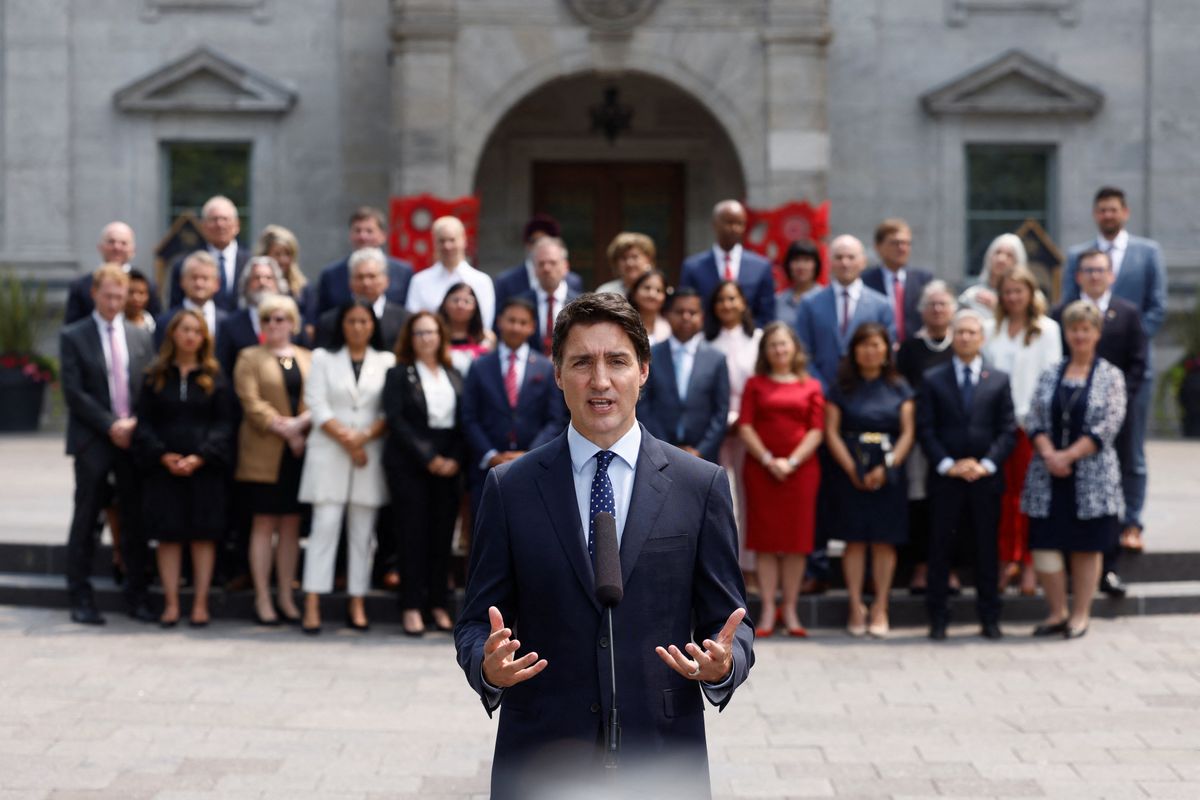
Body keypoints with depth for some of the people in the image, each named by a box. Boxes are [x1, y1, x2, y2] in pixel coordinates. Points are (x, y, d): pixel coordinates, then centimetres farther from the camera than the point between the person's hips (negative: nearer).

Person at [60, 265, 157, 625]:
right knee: (85, 521, 1)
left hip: (134, 438, 3)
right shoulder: (73, 336, 0)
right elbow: (73, 392, -6)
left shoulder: (141, 336, 11)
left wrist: (135, 424, -5)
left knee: (136, 520, 5)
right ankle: (81, 599, 7)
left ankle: (137, 596, 12)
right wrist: (110, 425, -12)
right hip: (93, 441, -3)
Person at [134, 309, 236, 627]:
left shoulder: (214, 377, 6)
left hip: (205, 467, -1)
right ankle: (171, 604, 6)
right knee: (168, 535, 1)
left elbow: (224, 423, 0)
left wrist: (201, 457, -13)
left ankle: (200, 603, 5)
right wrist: (162, 455, -11)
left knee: (203, 535, 0)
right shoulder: (155, 377, 8)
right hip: (164, 467, 1)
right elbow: (143, 422, 4)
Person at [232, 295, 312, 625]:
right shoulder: (250, 358, 4)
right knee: (264, 524, -2)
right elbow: (251, 402, -7)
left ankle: (286, 597, 12)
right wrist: (284, 429, -14)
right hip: (264, 453, -3)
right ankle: (262, 599, 1)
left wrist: (302, 422, -14)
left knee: (291, 524, 6)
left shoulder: (308, 359, 14)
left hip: (301, 453, 3)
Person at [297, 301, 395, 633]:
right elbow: (317, 406, 0)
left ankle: (357, 604, 5)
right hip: (328, 454, -1)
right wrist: (345, 440, -9)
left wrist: (364, 437, -12)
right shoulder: (323, 359, 9)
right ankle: (312, 605, -11)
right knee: (325, 527, -8)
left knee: (362, 530, 2)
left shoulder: (386, 362, 9)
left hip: (370, 454, 1)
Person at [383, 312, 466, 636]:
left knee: (443, 534, 2)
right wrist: (428, 459, -12)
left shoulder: (454, 376, 13)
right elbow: (396, 420, -6)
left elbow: (463, 422, 9)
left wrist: (455, 459, -7)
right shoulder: (399, 375, 3)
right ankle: (412, 607, -2)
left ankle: (439, 604, 8)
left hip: (449, 466, 3)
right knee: (414, 533, -5)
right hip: (410, 464, -3)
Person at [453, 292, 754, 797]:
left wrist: (724, 664, -18)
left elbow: (728, 620, 4)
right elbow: (475, 622, 4)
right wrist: (488, 665, -18)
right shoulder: (510, 488, 2)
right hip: (540, 760, 0)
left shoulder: (700, 486, 1)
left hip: (661, 757, 0)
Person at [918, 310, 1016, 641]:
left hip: (986, 477, 1)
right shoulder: (933, 380, 5)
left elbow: (1007, 430, 4)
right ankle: (937, 618, 7)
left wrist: (987, 464, -10)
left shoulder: (999, 380, 8)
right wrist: (947, 464, -11)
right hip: (945, 478, -1)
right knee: (940, 547, 1)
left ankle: (989, 618, 12)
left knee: (987, 548, 5)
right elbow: (925, 429, 0)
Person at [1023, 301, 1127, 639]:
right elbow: (1035, 421, 4)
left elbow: (1108, 427, -9)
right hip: (1048, 475, 3)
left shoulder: (1110, 376, 0)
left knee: (1086, 547, 3)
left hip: (1092, 476, -3)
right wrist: (1048, 455, -13)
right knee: (1044, 544, 0)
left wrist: (1068, 456, -14)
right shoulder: (1049, 375, 9)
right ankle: (1057, 612, 15)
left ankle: (1080, 615, 13)